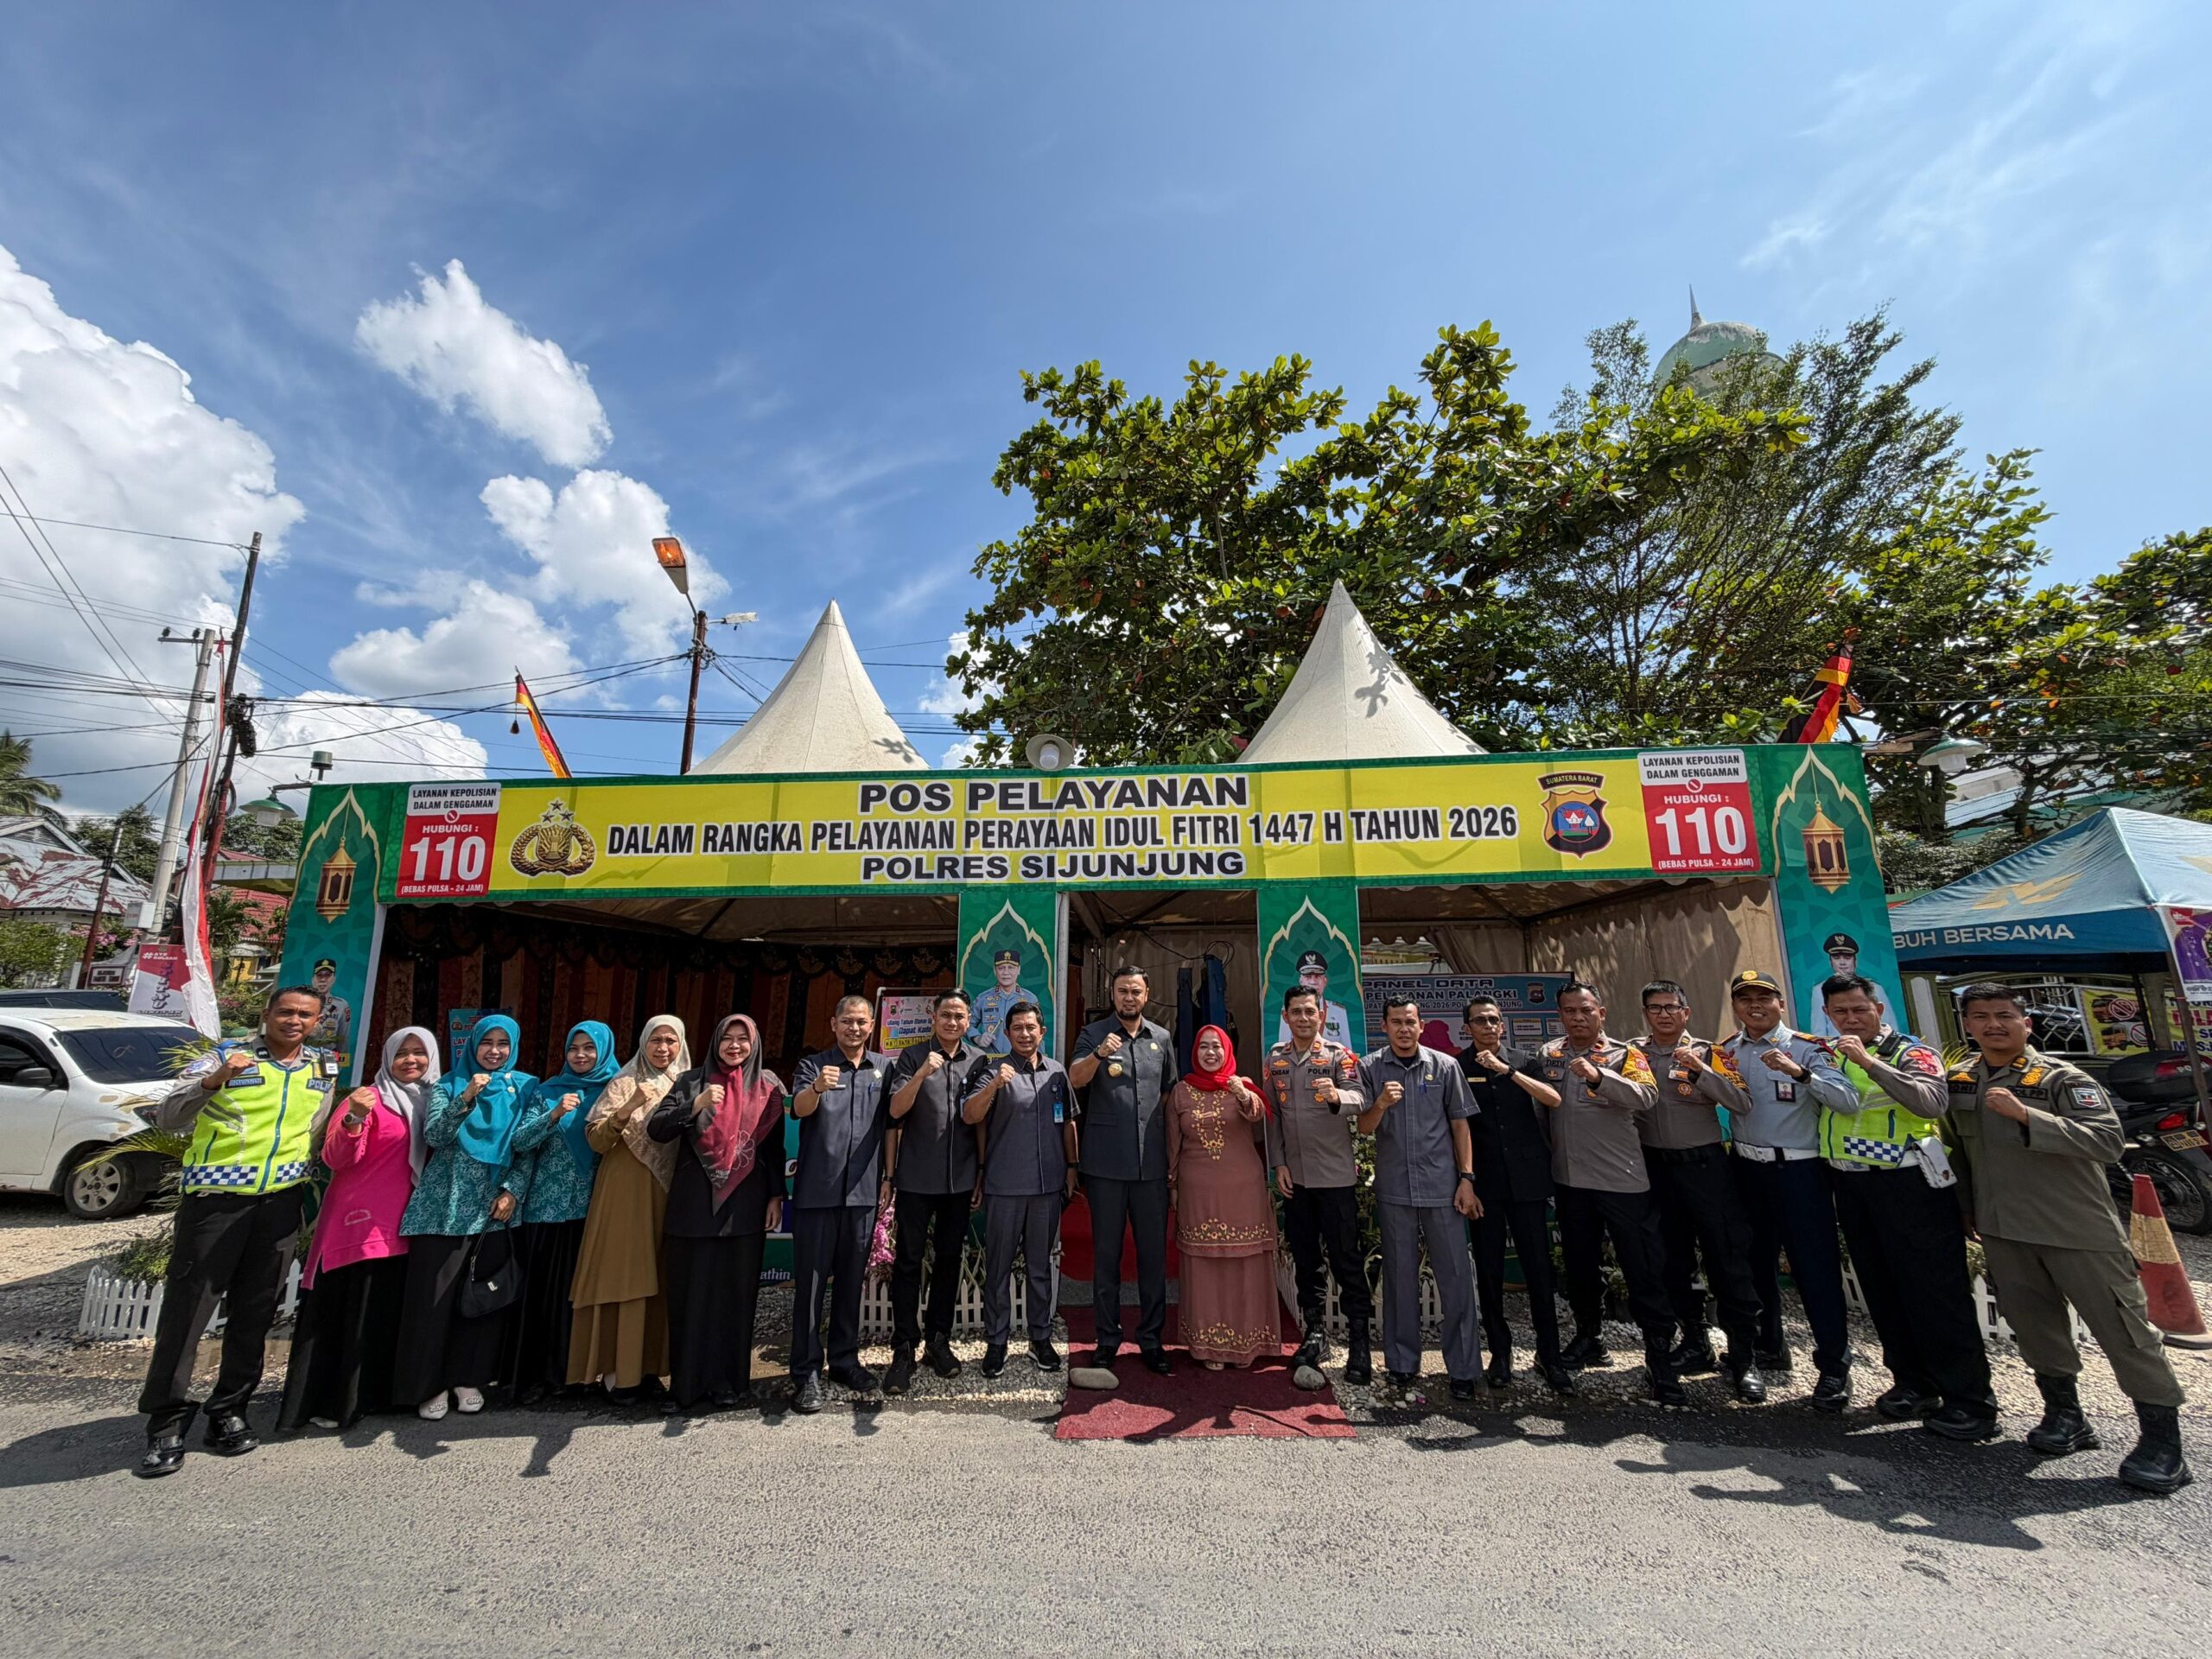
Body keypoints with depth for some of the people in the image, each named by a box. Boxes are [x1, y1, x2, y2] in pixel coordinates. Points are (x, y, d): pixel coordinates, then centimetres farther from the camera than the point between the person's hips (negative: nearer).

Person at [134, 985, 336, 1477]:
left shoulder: (326, 1069, 10)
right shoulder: (226, 1056, -3)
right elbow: (166, 1116, -11)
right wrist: (213, 1080, -26)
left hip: (282, 1202, 3)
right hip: (215, 1197, -3)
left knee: (255, 1312, 10)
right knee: (186, 1308, 0)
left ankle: (229, 1412, 23)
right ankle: (165, 1423, 13)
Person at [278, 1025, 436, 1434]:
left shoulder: (432, 1101, 12)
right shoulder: (369, 1099, -7)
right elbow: (335, 1158, -15)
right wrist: (354, 1119, -30)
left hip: (405, 1224, 6)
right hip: (361, 1223, -6)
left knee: (391, 1312, 11)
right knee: (349, 1313, -3)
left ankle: (377, 1393, 22)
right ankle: (331, 1401, 7)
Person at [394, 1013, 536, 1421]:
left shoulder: (524, 1088, 7)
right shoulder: (449, 1085, 5)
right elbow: (433, 1136, -10)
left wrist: (513, 1190, -5)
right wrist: (466, 1098, -23)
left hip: (496, 1208, 1)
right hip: (446, 1207, -1)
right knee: (434, 1298, 0)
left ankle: (468, 1378, 19)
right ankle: (431, 1383, 14)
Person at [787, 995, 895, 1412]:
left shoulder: (883, 1068, 7)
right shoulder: (814, 1065, 0)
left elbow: (890, 1124, 10)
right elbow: (799, 1108, -18)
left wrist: (887, 1176, 3)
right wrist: (817, 1088, -39)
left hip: (862, 1191, 3)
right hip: (816, 1190, -2)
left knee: (851, 1281, 14)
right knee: (811, 1282, 2)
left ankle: (845, 1361, 27)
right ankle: (807, 1373, 12)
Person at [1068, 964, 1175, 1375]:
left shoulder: (1162, 1039, 10)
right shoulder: (1094, 1035, 1)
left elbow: (1169, 1095, 16)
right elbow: (1075, 1079, -14)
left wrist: (1172, 1153, 11)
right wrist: (1099, 1054, -33)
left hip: (1152, 1164, 2)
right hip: (1106, 1163, -2)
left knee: (1154, 1252, 8)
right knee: (1106, 1253, 8)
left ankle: (1152, 1339, 21)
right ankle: (1107, 1340, 20)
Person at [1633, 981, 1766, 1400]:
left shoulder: (1706, 1053, 0)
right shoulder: (1634, 1053, 5)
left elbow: (1738, 1099, -12)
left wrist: (1700, 1070, -23)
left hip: (1705, 1164, -2)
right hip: (1656, 1166, 3)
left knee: (1728, 1259, -2)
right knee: (1673, 1261, 11)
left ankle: (1745, 1357, 10)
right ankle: (1695, 1345, 26)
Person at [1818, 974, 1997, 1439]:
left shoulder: (1911, 1052, -5)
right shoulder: (1829, 1057, 12)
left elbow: (1931, 1103, -24)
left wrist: (1870, 1062, -29)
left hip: (1908, 1184, -6)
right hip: (1852, 1185, 6)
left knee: (1936, 1291, -3)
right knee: (1882, 1290, 13)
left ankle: (1970, 1399, 7)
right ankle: (1913, 1381, 26)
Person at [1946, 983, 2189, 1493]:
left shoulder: (2063, 1079, -10)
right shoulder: (1957, 1081, 6)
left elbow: (2107, 1140, -23)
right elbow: (1959, 1146, 18)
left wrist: (2026, 1115, -32)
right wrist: (1968, 1205, 18)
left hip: (2079, 1230, -5)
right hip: (2003, 1231, 5)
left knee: (2122, 1327, 1)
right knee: (2035, 1326, 13)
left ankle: (2162, 1440, 12)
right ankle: (2064, 1415, 28)